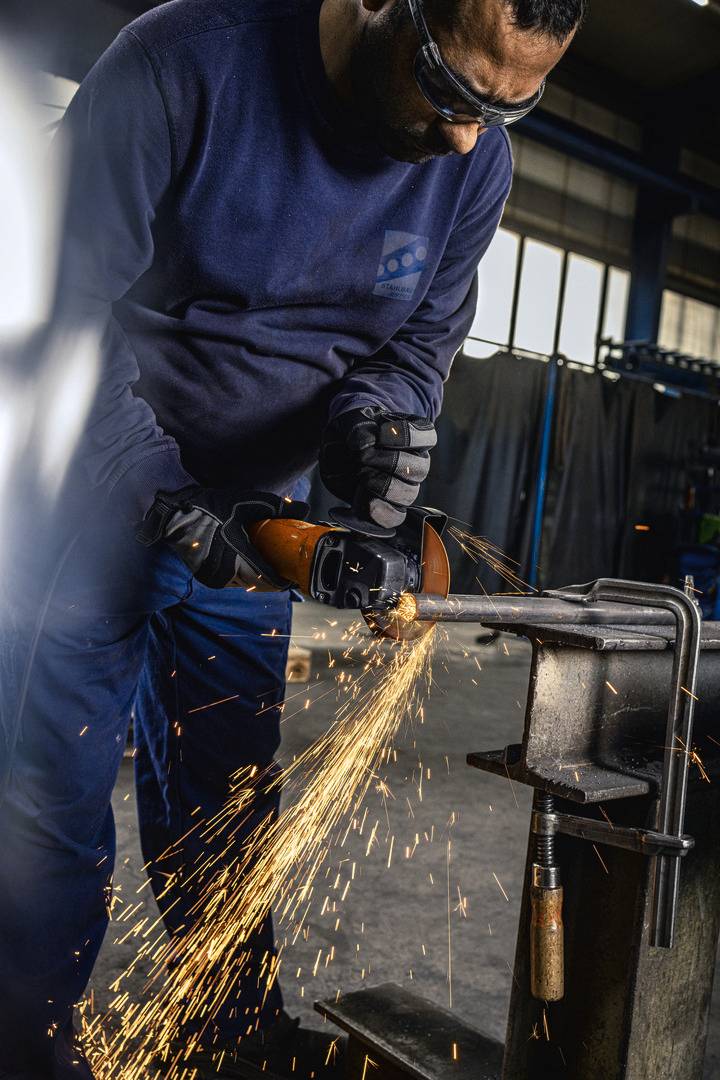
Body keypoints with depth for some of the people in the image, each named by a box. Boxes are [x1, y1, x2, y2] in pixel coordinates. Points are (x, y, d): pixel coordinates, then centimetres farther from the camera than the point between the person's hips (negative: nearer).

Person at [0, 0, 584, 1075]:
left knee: (223, 814, 13)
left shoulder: (475, 160, -5)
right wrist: (163, 504, -25)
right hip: (94, 501, -3)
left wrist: (378, 415, -19)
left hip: (249, 532, 4)